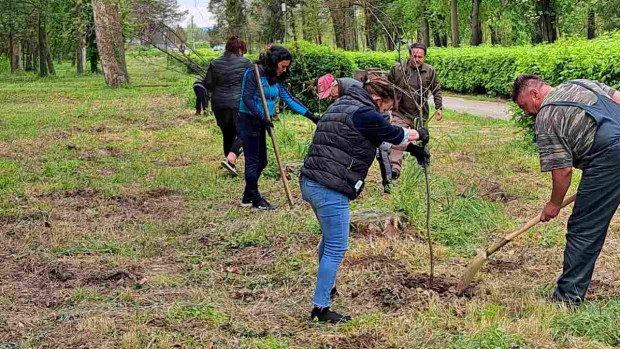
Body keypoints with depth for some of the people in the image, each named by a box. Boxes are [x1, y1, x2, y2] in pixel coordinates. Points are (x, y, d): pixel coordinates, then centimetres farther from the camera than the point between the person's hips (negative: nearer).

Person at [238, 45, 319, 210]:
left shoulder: (276, 79, 9)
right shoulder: (254, 73, -16)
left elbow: (289, 99, 10)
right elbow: (247, 98, -21)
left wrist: (311, 116, 5)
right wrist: (262, 117, -30)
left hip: (260, 123, 9)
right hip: (248, 121, -9)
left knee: (261, 161, 13)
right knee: (252, 161, -2)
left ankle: (248, 197, 24)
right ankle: (256, 200, 5)